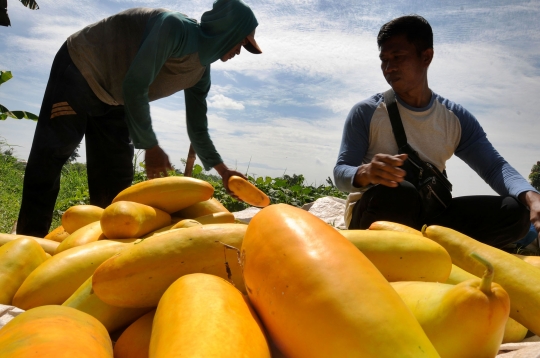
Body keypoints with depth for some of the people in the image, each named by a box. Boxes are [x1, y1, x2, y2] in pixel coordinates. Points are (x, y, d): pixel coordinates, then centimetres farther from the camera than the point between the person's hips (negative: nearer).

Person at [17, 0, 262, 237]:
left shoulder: (201, 72, -2)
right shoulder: (175, 27, -27)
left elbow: (197, 129, 5)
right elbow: (134, 87, -31)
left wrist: (222, 170, 1)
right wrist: (150, 147, -26)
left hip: (113, 100, 8)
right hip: (80, 69, -8)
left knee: (115, 178, 1)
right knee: (49, 157, -11)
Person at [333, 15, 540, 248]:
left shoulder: (456, 118, 5)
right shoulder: (366, 113, -4)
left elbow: (494, 167, -3)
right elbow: (340, 173, -10)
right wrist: (366, 173, -35)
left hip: (423, 216, 4)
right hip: (371, 218, -3)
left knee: (514, 211, -17)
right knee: (391, 192, -40)